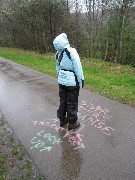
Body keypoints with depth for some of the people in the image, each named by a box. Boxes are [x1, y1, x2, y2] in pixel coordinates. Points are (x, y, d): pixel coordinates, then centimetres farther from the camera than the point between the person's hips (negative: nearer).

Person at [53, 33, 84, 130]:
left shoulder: (58, 53, 1)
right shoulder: (72, 52, -20)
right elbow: (78, 68, -17)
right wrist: (81, 80, -7)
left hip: (62, 81, 6)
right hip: (72, 82, -6)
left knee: (63, 101, 18)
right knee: (72, 103, 8)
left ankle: (62, 119, 34)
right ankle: (72, 123, 23)